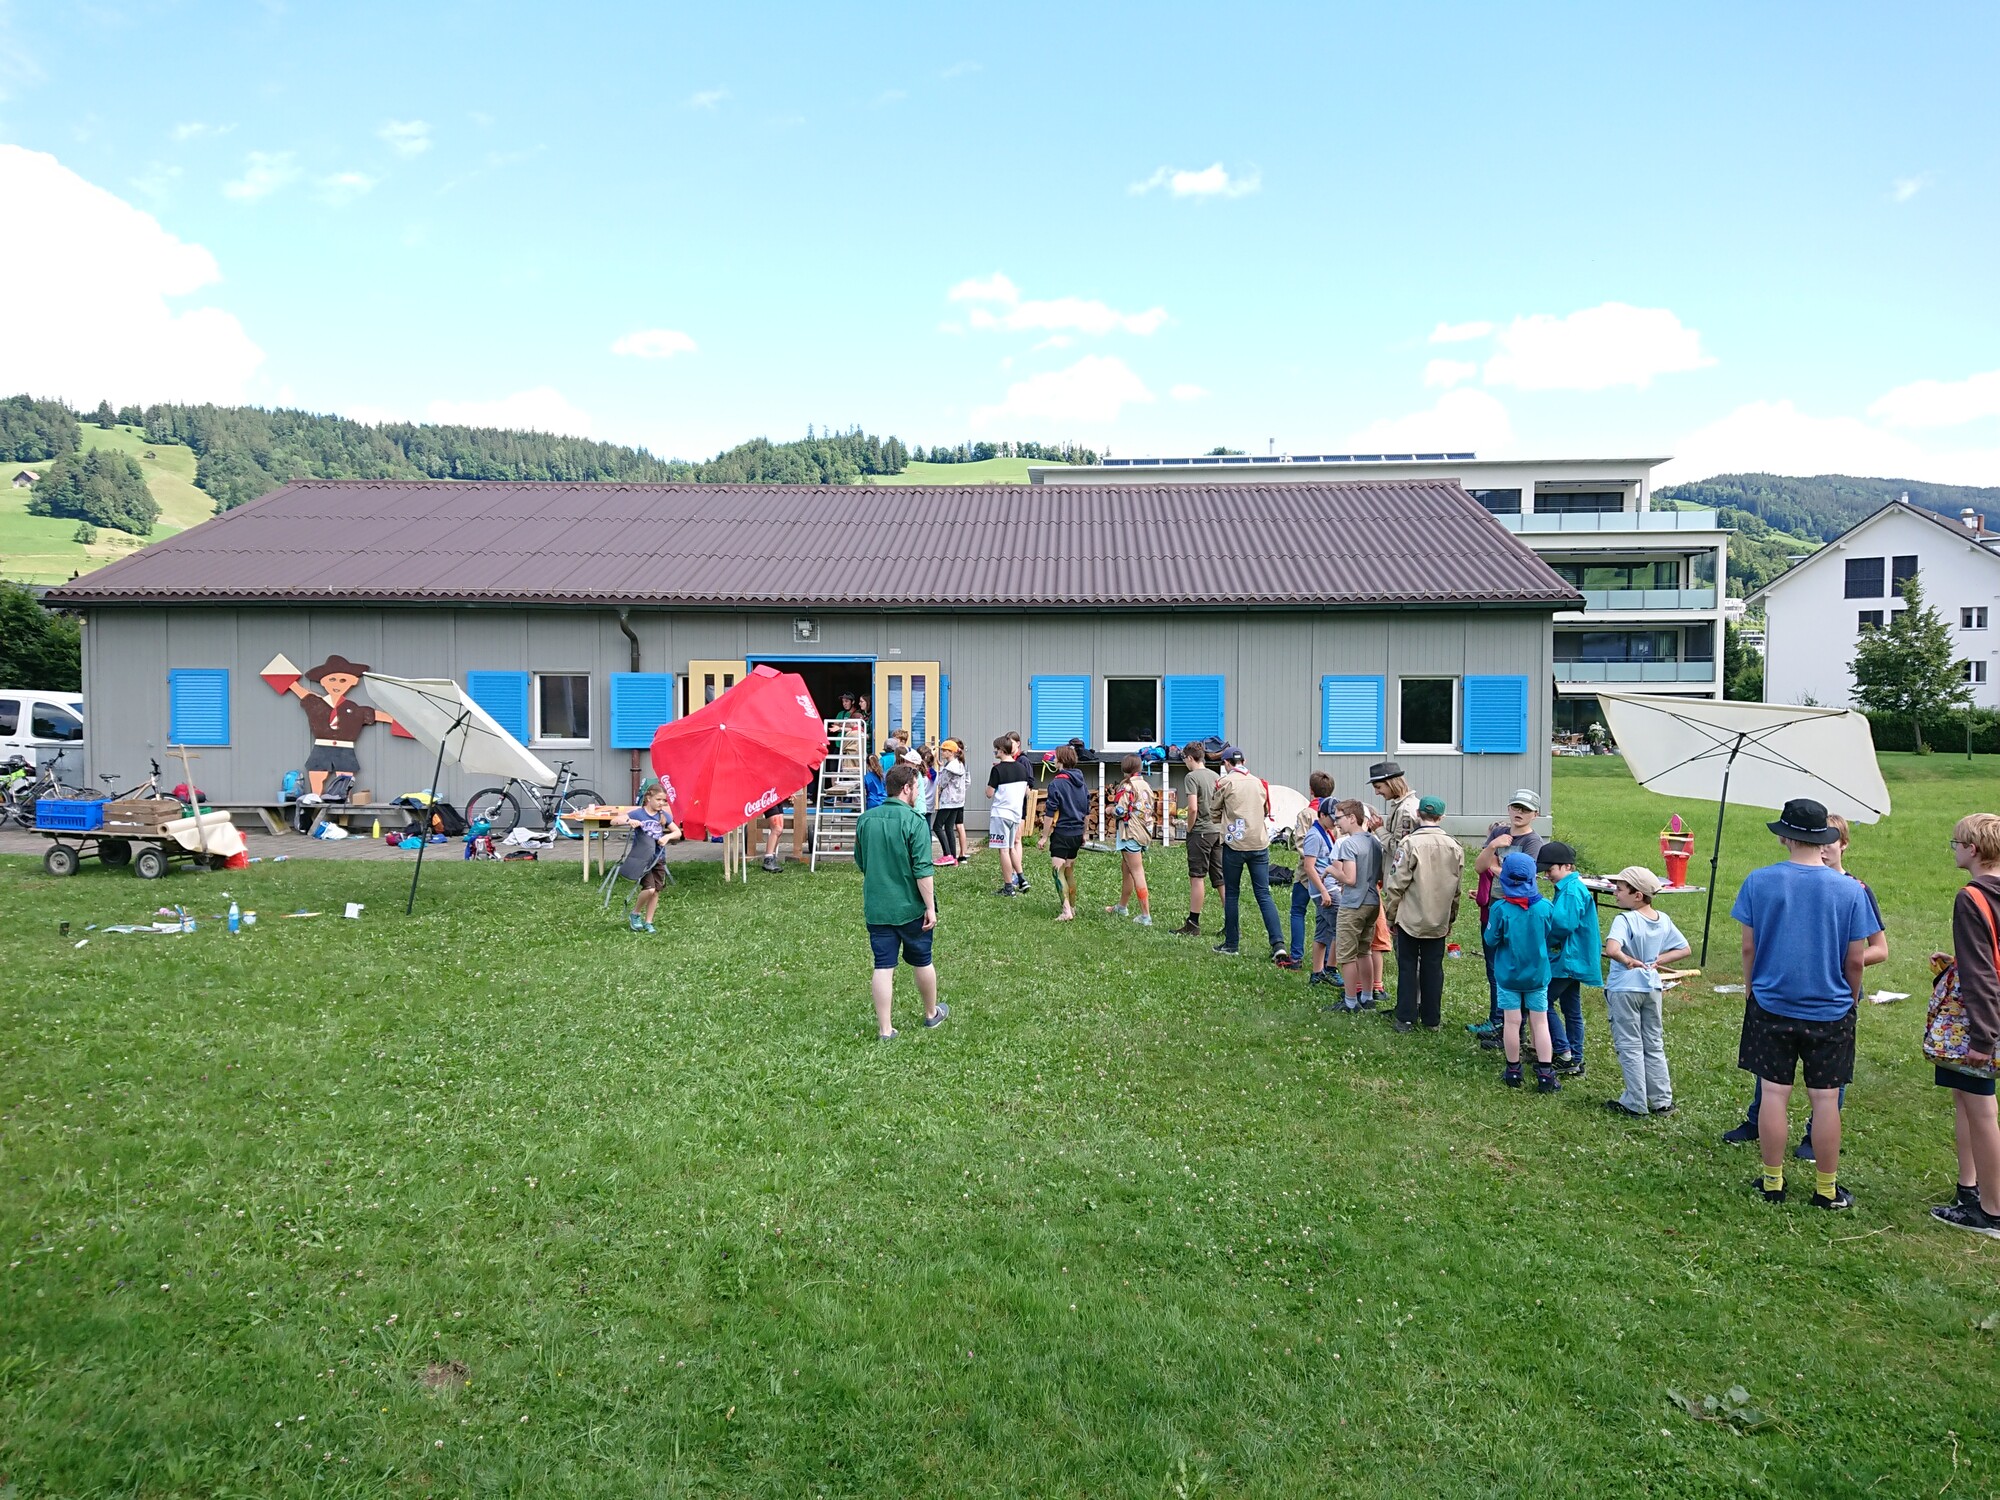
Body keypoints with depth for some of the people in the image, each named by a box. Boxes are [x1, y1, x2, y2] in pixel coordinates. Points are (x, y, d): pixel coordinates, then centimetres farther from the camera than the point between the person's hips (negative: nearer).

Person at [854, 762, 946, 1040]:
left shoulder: (865, 819, 1)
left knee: (883, 967, 6)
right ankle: (932, 1013, 35)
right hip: (910, 907, -3)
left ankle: (885, 1029, 6)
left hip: (876, 907, 4)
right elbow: (922, 870, -19)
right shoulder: (915, 822, -16)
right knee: (922, 962, 16)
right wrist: (930, 907, -13)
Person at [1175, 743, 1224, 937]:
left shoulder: (1191, 777, -9)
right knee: (1221, 879, 9)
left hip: (1201, 832, -7)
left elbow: (1193, 808, -17)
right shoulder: (1216, 776, 12)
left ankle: (1193, 924, 1)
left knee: (1197, 877, -2)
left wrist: (1189, 828, -4)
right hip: (1219, 831, 7)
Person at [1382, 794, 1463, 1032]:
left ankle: (1405, 1018, 9)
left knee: (1407, 967, 6)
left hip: (1410, 917, -3)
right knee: (1433, 968, 11)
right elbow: (1456, 889, 9)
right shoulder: (1455, 847, 1)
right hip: (1439, 921, 3)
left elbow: (1397, 884, -12)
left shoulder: (1410, 843, -14)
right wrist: (1451, 919, 19)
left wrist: (1390, 914, -1)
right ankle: (1432, 1019, 17)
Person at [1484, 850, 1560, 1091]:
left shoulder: (1500, 909, -19)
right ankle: (1545, 1074, 11)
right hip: (1538, 974, 2)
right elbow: (1551, 938, 1)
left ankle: (1513, 1071, 19)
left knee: (1511, 1022, 9)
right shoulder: (1545, 907, -12)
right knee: (1540, 1022, 9)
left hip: (1508, 974, -1)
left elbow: (1490, 940, -11)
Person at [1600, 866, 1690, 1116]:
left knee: (1630, 1048, 5)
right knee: (1654, 1046, 17)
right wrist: (1658, 961, 2)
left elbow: (1612, 950, -37)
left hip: (1625, 990, -6)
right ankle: (1663, 1101, 22)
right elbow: (1684, 949, 8)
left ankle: (1636, 1104, 12)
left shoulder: (1625, 920, -21)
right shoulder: (1663, 920, 0)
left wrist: (1629, 961, -20)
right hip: (1653, 988, 6)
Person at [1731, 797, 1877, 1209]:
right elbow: (1855, 959, -4)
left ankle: (1772, 1183, 16)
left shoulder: (1759, 881, -9)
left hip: (1772, 1006, 0)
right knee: (1826, 1099, 8)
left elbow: (1748, 947, -4)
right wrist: (1851, 998, 13)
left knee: (1774, 1094, 7)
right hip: (1830, 1010, 0)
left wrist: (1750, 990, 11)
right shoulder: (1850, 889, -8)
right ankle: (1827, 1190, 19)